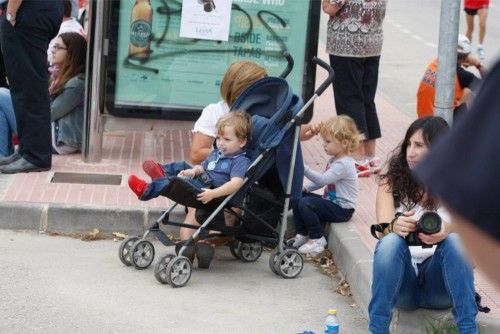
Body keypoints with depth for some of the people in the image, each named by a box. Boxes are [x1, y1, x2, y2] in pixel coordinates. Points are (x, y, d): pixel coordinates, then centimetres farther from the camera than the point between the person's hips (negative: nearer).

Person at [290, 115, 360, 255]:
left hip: (342, 209, -11)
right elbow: (322, 181, 21)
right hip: (330, 201, 11)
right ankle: (302, 235, 10)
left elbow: (322, 179, -31)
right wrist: (306, 189, 5)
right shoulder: (334, 160, 11)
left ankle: (317, 239, -10)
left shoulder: (343, 164, -22)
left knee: (305, 204, -23)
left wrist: (303, 167, -34)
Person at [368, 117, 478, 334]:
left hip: (440, 282, 0)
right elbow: (383, 227, -11)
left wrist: (447, 230, -39)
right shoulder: (392, 182, 6)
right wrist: (395, 227, -36)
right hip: (401, 281, 0)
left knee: (455, 240, -29)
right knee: (391, 241, -29)